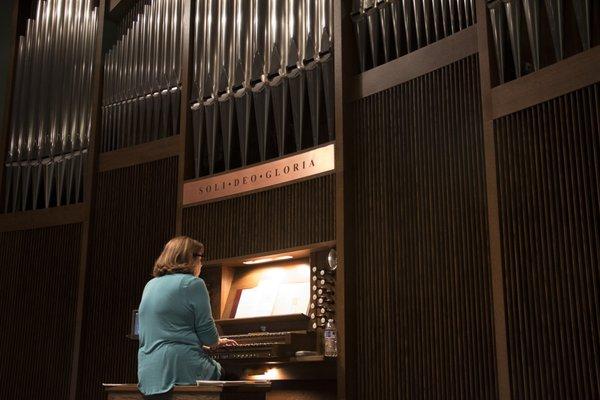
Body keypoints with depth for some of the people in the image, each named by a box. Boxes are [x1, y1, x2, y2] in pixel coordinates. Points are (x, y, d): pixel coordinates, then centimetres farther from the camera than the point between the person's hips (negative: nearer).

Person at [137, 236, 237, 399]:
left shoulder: (150, 285, 15)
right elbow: (208, 335, -8)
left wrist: (215, 341, 32)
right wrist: (217, 342, 16)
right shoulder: (193, 283, -7)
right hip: (181, 369, -7)